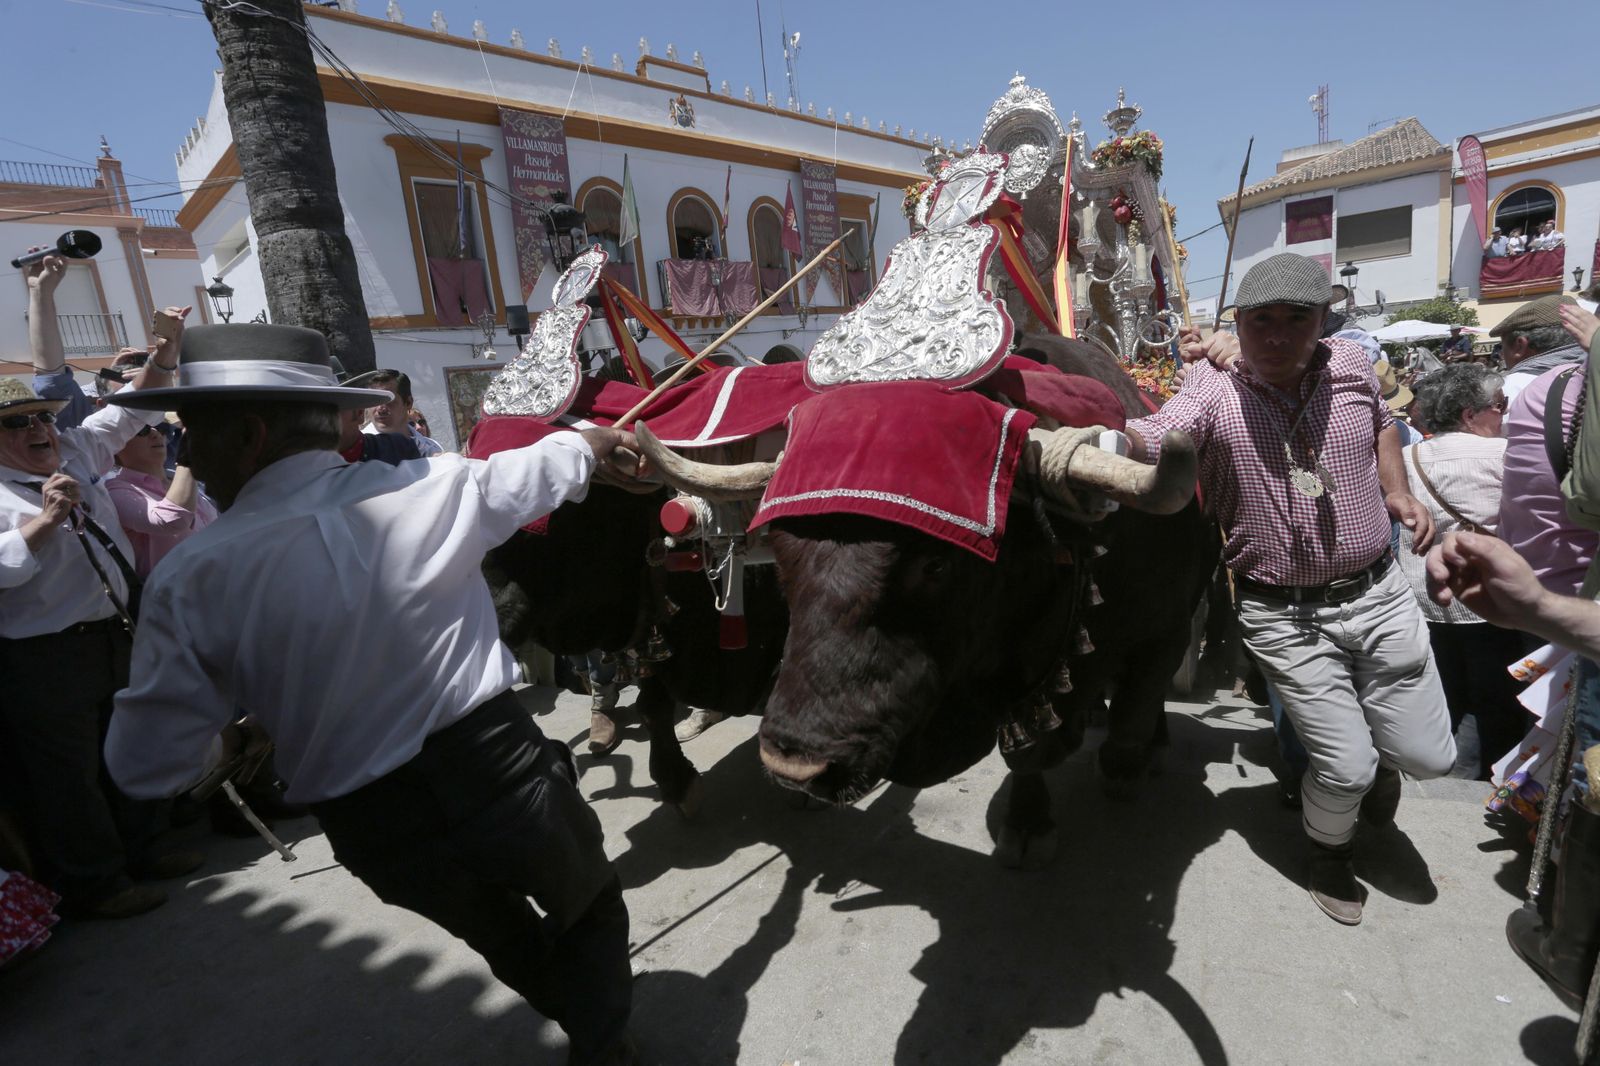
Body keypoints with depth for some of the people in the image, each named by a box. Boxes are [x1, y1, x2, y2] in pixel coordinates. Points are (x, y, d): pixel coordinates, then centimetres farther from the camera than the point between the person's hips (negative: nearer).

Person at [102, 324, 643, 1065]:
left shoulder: (193, 575, -11)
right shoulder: (432, 485, -9)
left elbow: (146, 766, -5)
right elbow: (548, 463, 12)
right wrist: (598, 442, 33)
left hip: (384, 832, 2)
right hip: (507, 772, -1)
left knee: (501, 934, 34)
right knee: (593, 907, 31)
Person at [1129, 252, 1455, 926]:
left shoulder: (1352, 367, 1)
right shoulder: (1213, 392, -12)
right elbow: (1144, 442, -32)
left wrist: (1397, 491, 11)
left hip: (1377, 596, 4)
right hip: (1284, 618, -4)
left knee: (1429, 757, 8)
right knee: (1345, 768, -2)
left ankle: (1377, 759, 47)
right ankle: (1329, 849, 34)